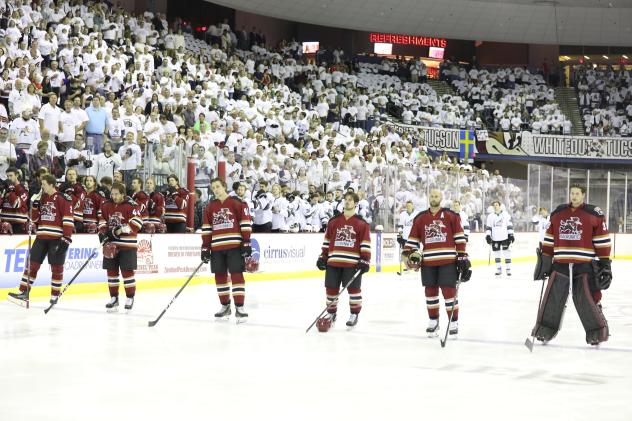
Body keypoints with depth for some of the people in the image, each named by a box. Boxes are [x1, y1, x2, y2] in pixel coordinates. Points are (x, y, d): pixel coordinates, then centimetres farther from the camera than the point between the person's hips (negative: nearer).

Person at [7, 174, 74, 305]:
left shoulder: (63, 198, -7)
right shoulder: (41, 198, 14)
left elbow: (68, 219, -12)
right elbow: (35, 219, 15)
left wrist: (67, 238, -18)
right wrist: (35, 204, -1)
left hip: (57, 237, -6)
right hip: (42, 236, 6)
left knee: (56, 267, 1)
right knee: (32, 264, 2)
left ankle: (55, 295, 11)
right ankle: (23, 292, 5)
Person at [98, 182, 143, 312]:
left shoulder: (131, 205, -9)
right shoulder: (106, 205, 7)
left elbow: (136, 223, -17)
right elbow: (102, 221, 12)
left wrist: (119, 230, -20)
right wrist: (103, 233, -5)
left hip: (127, 244, -5)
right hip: (110, 244, 5)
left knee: (127, 271, -5)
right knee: (111, 271, 8)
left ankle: (130, 298, 7)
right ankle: (114, 298, 19)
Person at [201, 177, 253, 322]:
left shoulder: (237, 203, -1)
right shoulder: (210, 207, 13)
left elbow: (246, 223, -4)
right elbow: (206, 229, 13)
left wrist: (246, 243, -9)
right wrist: (205, 248, 8)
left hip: (234, 246, -5)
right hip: (217, 247, 5)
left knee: (237, 275, -7)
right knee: (220, 276, 7)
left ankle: (239, 307, -6)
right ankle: (225, 306, 18)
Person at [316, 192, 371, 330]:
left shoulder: (361, 223, 1)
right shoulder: (334, 221, 11)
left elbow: (366, 244, -1)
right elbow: (327, 241, 15)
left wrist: (365, 260, -8)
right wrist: (323, 257, 10)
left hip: (353, 263, -3)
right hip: (333, 261, 3)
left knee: (353, 288, 0)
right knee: (331, 288, 5)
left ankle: (354, 314, 13)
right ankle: (331, 313, 18)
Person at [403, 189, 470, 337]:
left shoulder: (451, 216, 1)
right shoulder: (420, 218, 10)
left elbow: (459, 237, 1)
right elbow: (413, 238, 14)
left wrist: (462, 257, -3)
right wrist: (410, 254, 0)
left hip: (448, 261, -3)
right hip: (428, 261, 3)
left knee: (449, 291, -4)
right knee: (430, 291, 8)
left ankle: (453, 322, 5)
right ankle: (433, 321, 20)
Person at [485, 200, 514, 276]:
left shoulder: (506, 214, 2)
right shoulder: (490, 216, 7)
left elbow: (509, 225, 3)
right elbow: (488, 227, 7)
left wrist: (511, 234, -3)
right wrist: (488, 235, -4)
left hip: (504, 237, -2)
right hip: (495, 238, 2)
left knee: (507, 253, -4)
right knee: (496, 254, 6)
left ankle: (508, 269, -1)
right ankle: (499, 269, 15)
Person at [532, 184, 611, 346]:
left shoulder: (594, 214, 0)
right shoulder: (558, 213, 11)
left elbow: (603, 241, -1)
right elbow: (549, 240, 15)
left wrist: (605, 263, -5)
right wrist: (544, 260, 13)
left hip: (584, 265, -3)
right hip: (560, 264, 3)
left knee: (587, 299, -6)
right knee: (552, 298, 4)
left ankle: (597, 331, 10)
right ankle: (545, 329, 18)